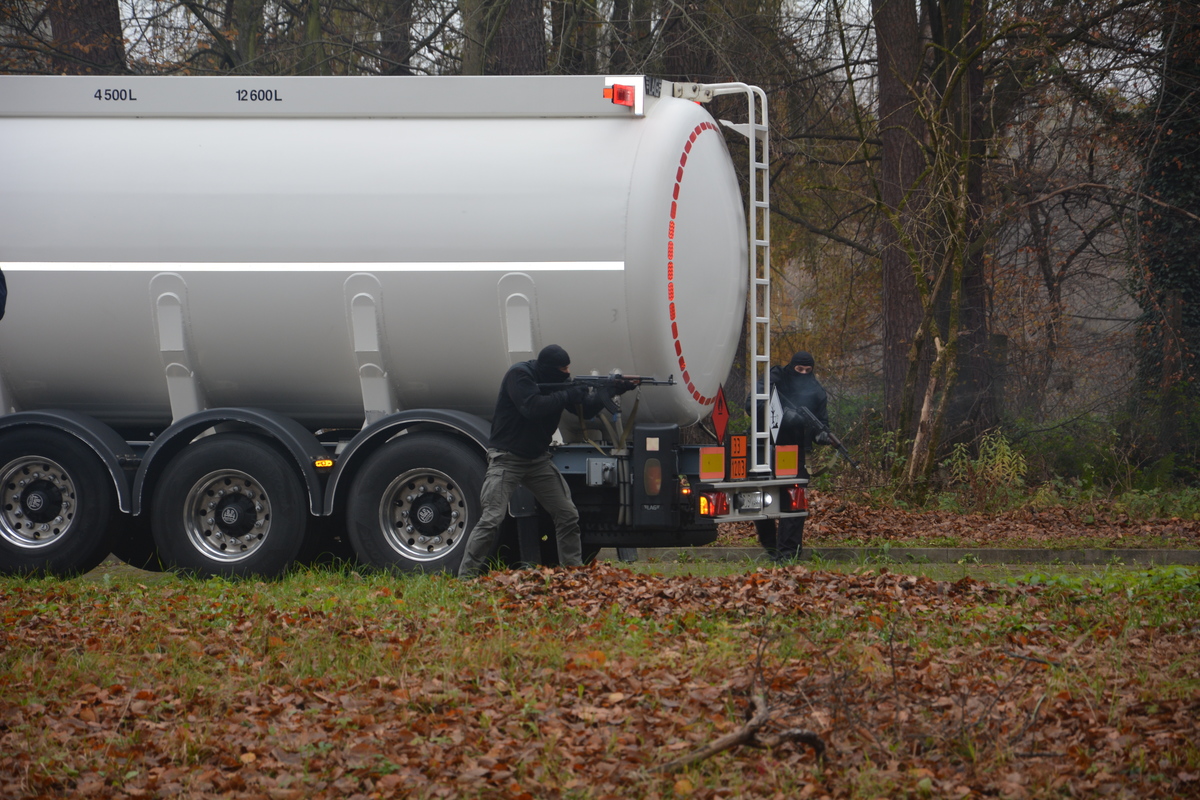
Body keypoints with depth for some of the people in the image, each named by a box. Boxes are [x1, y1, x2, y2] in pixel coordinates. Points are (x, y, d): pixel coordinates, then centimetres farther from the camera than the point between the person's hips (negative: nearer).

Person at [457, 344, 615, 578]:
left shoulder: (559, 381, 5)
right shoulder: (519, 375, -15)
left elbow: (585, 410, 3)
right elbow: (532, 408, -29)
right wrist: (567, 396, -24)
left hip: (538, 459, 7)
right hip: (507, 459, -7)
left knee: (568, 516, 3)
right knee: (491, 519, -16)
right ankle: (466, 576, -13)